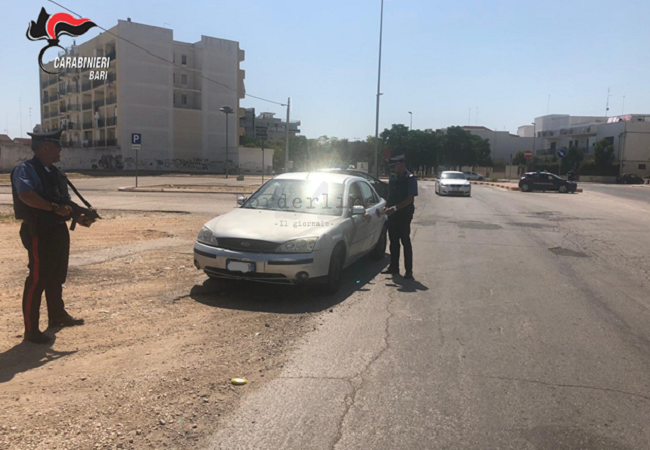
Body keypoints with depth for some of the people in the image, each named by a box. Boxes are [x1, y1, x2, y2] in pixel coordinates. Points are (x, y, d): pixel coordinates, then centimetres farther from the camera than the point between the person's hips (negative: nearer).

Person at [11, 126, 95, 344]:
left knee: (57, 276, 19)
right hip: (39, 233, -9)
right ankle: (31, 329, 7)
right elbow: (26, 195, -31)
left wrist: (79, 218, 3)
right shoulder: (26, 170, -12)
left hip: (59, 231, 9)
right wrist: (54, 208, -31)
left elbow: (66, 202, 18)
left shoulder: (56, 173, 14)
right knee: (37, 279, -3)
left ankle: (57, 315, 36)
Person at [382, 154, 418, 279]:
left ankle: (409, 270, 5)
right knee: (393, 241, 12)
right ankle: (394, 267, 22)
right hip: (392, 214, 7)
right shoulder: (393, 178, 10)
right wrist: (387, 207, 1)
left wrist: (394, 208, -23)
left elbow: (410, 199, -17)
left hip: (404, 214, -7)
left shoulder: (410, 178, -11)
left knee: (405, 242, -2)